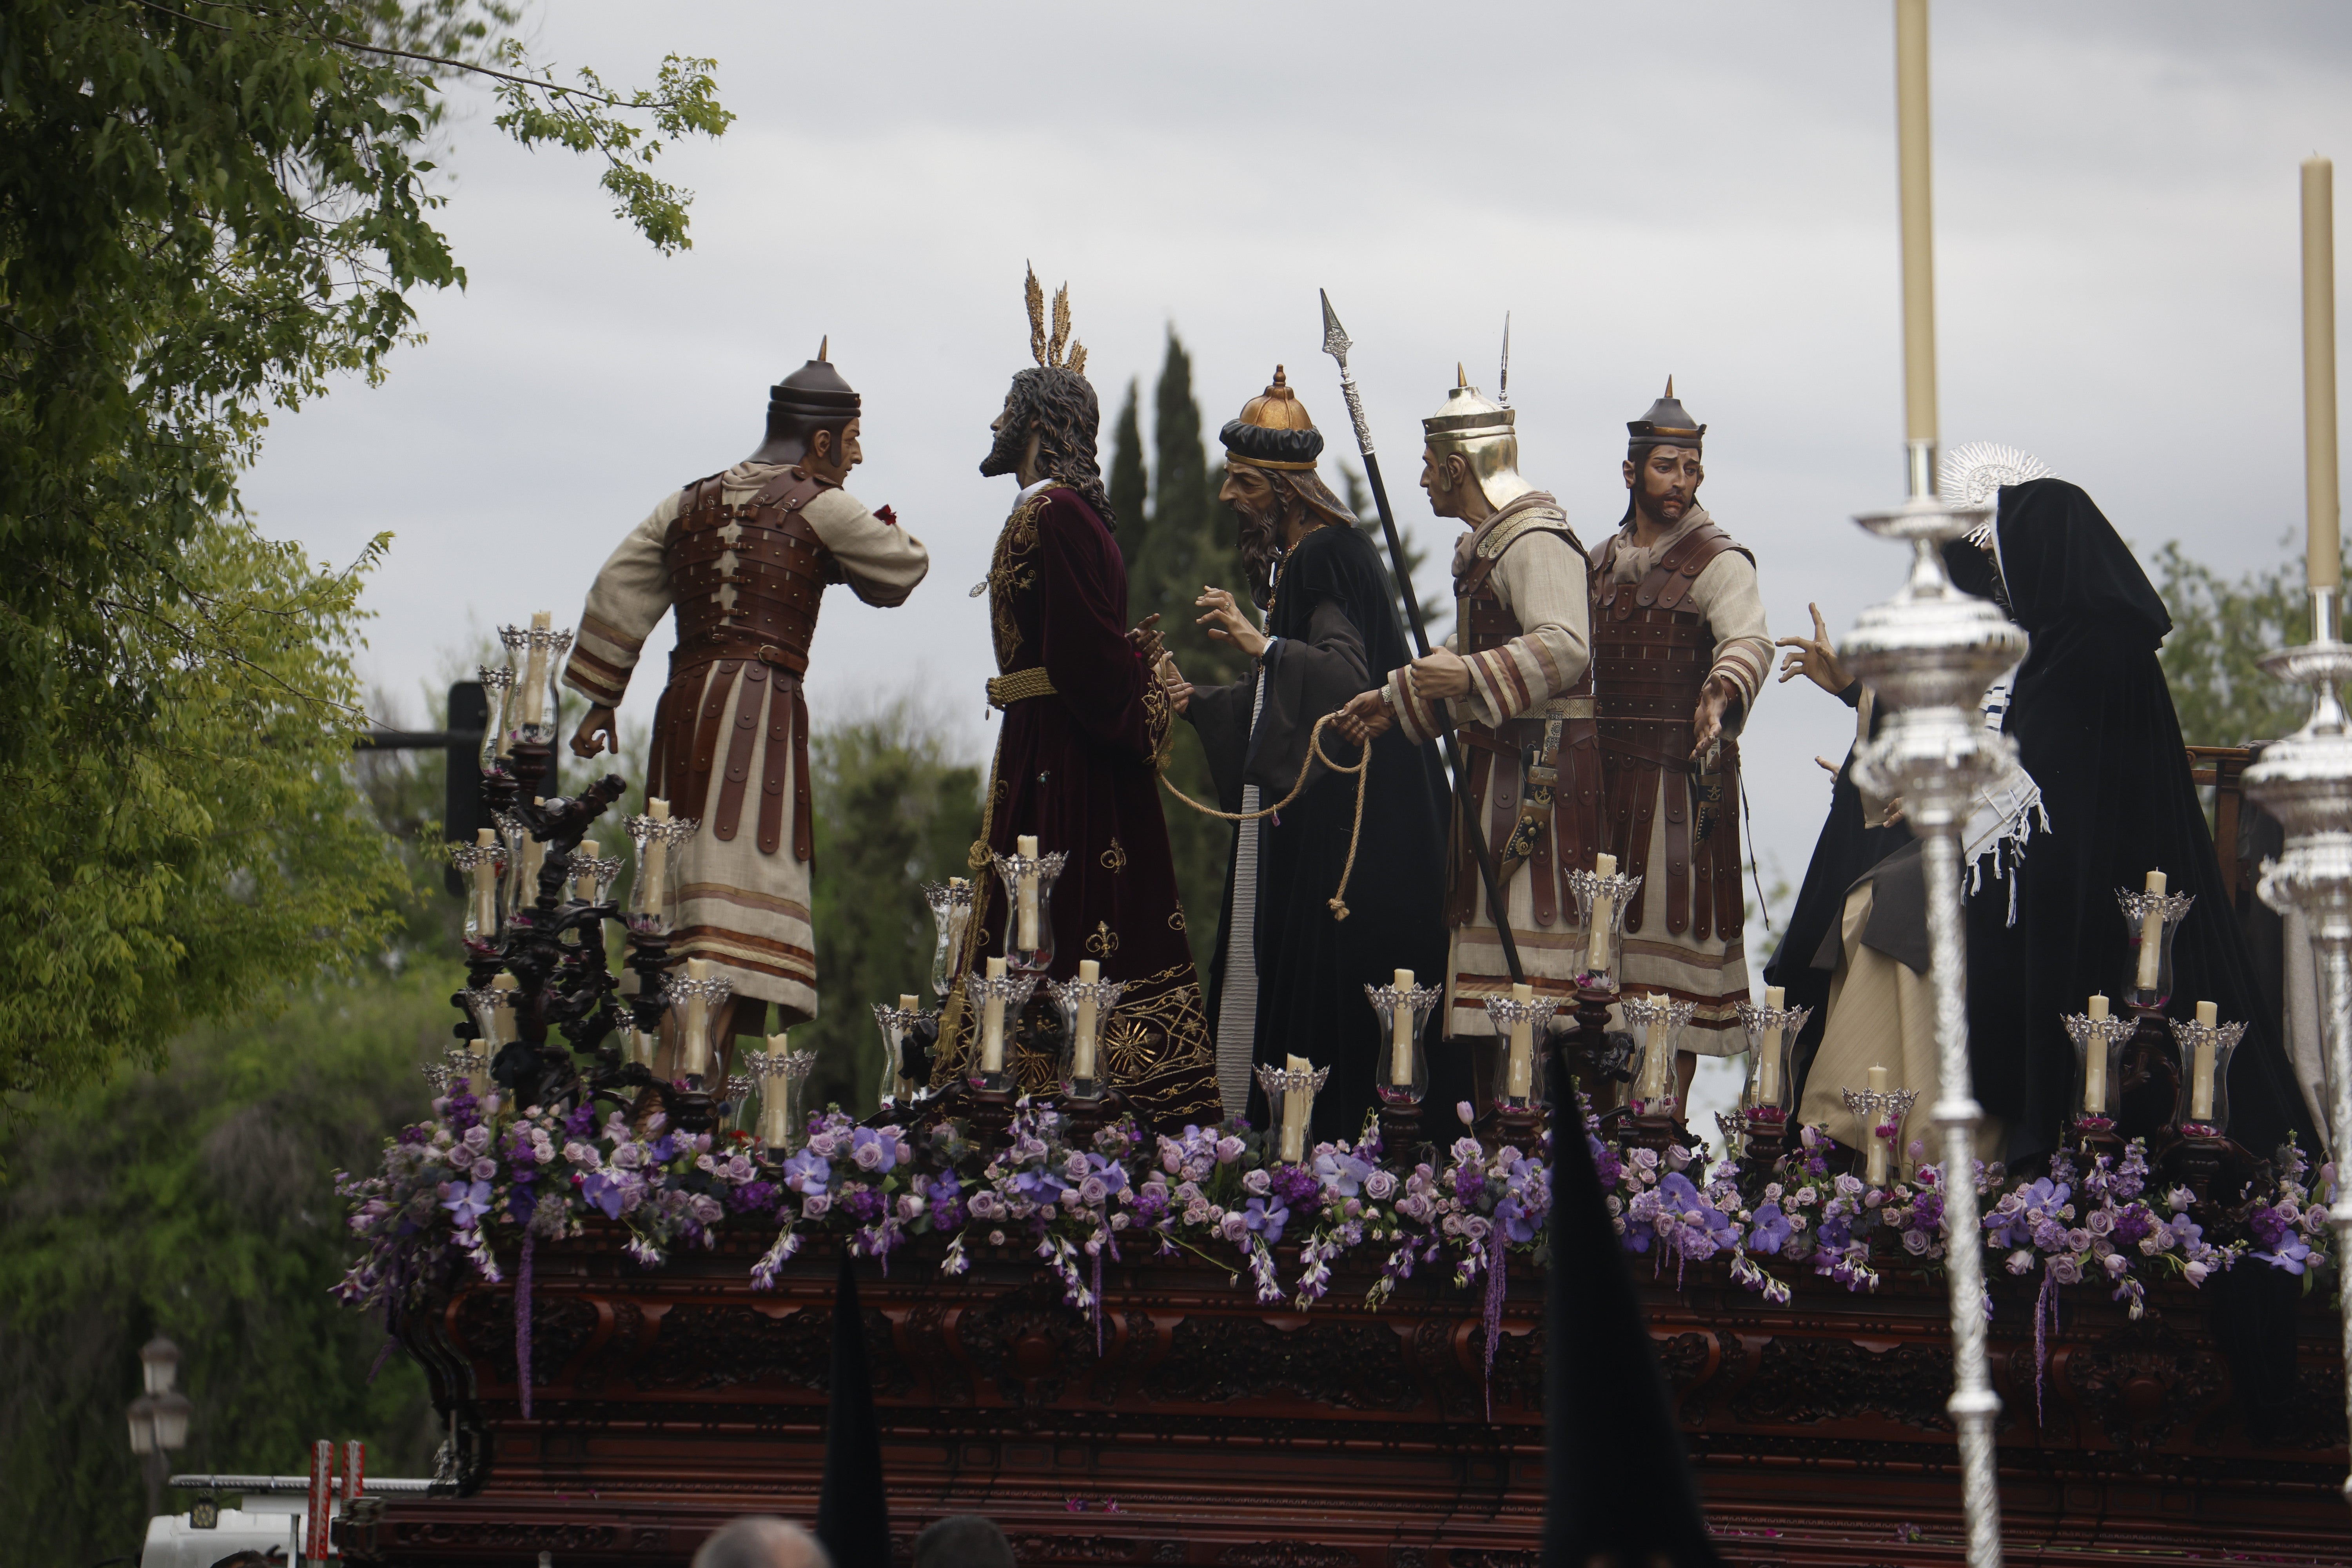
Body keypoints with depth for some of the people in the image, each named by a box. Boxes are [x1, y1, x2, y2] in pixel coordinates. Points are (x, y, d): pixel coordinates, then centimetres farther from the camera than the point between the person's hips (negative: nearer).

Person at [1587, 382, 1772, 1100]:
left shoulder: (1718, 562, -7)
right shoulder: (1602, 563, 14)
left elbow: (1747, 642, -25)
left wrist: (1719, 697, -45)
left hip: (1685, 772, -6)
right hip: (1608, 769, 6)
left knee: (1673, 924, -6)